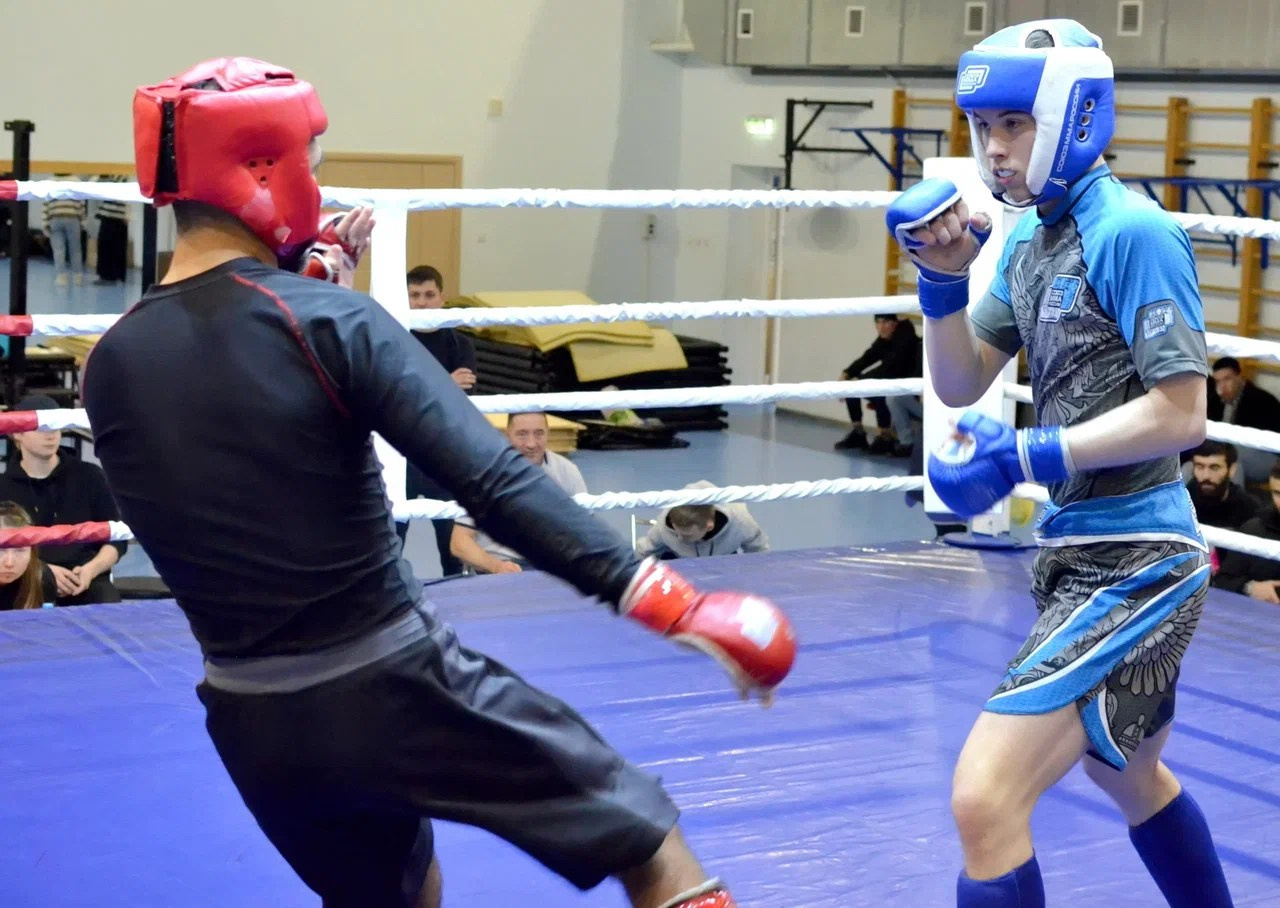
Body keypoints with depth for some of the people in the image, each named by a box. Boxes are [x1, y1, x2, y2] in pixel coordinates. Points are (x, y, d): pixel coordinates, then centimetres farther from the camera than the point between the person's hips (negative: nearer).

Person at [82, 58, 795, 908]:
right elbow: (491, 480, -24)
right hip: (396, 682, -6)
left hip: (252, 722, 6)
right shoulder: (326, 318, -15)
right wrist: (663, 595, -27)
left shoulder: (112, 366, 0)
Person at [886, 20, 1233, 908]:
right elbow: (961, 384, 11)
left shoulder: (1133, 232, -17)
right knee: (1131, 778, 29)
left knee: (986, 799, -17)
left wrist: (1028, 456, -24)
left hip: (1134, 562, -10)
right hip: (1077, 554, 10)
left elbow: (1182, 414, -21)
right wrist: (945, 278, -4)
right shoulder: (1028, 240, 8)